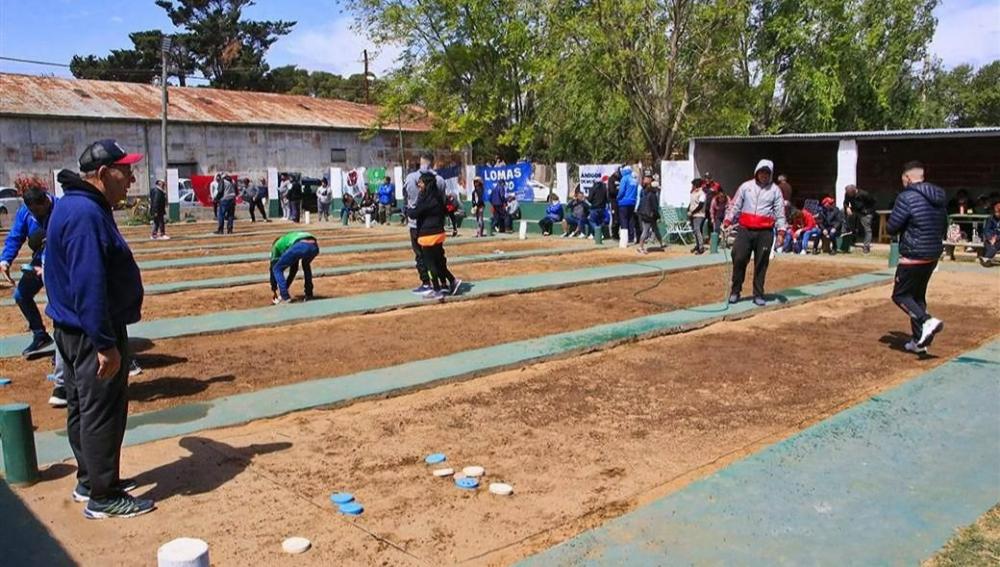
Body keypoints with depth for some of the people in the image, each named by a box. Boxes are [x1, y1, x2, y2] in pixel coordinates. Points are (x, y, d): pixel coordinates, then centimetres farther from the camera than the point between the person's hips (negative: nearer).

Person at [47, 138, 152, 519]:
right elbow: (89, 286, -27)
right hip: (92, 334, -11)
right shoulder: (86, 213, -21)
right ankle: (103, 498, 9)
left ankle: (90, 481, 33)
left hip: (75, 331, 11)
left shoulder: (79, 207, 12)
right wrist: (105, 344, -25)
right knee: (103, 412, -1)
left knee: (83, 408, 19)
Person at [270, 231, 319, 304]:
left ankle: (285, 298, 11)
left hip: (300, 246, -5)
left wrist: (274, 290, 44)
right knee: (306, 265, 39)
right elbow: (294, 268, 50)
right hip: (314, 246, 5)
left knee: (277, 269, 18)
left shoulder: (277, 245, 34)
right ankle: (309, 295, 33)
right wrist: (286, 286, 56)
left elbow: (273, 267, 35)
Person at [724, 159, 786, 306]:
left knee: (761, 264, 3)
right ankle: (735, 291, 11)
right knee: (739, 259, -3)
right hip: (745, 230, 1)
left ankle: (758, 295, 12)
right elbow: (735, 206, 9)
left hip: (765, 232, 0)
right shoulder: (746, 186, 8)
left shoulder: (775, 190, 6)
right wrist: (728, 221, -3)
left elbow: (780, 212, 3)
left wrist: (781, 232, -5)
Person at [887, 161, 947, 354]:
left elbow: (891, 229, -12)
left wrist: (903, 228, 7)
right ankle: (919, 341, 19)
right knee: (918, 295, 17)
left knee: (900, 295, 3)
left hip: (914, 256, -8)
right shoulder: (939, 198, 10)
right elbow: (943, 227, 19)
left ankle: (927, 321, -19)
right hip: (933, 256, 8)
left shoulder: (907, 197, -15)